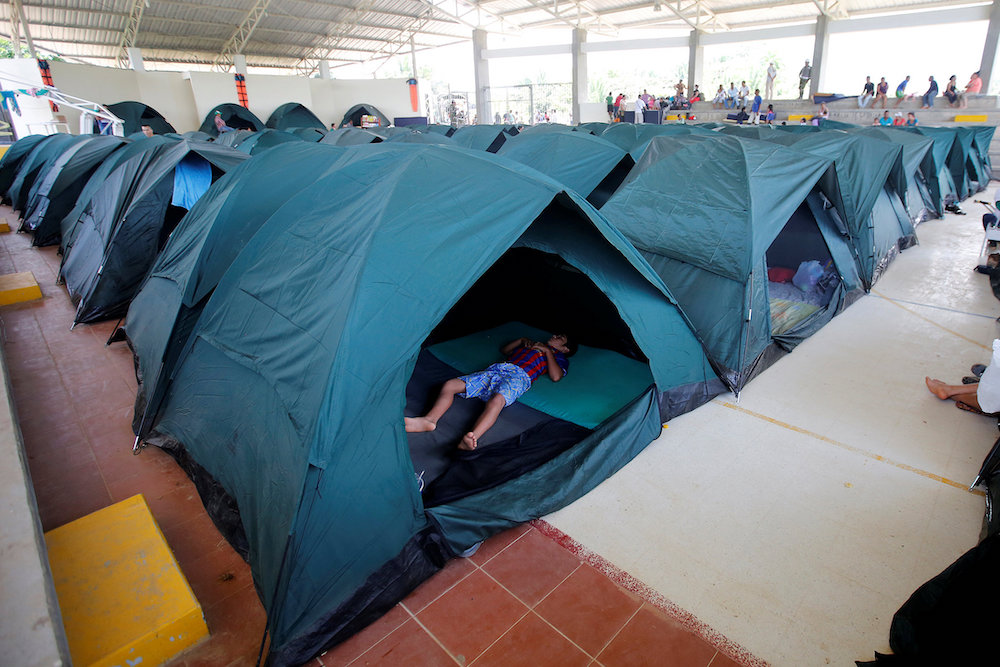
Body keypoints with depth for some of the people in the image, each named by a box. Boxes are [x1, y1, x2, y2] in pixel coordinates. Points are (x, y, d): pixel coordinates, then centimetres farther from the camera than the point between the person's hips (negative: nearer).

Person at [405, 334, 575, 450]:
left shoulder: (559, 356, 26)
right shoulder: (533, 345, 42)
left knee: (497, 400, -42)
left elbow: (556, 376, 3)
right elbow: (504, 350, 47)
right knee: (450, 385, -15)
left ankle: (469, 441, -62)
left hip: (519, 376, -6)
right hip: (495, 370, 7)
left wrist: (547, 351, 10)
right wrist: (522, 340, 32)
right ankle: (429, 420, -31)